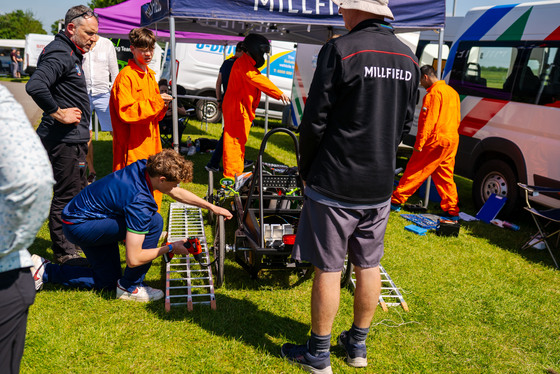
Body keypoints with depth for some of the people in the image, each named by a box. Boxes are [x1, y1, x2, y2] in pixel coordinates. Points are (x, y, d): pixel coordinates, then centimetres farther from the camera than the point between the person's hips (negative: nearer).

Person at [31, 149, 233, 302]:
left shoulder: (143, 167, -8)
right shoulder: (139, 202, -32)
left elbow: (177, 193, 12)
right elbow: (134, 259, -28)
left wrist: (212, 206, 14)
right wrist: (171, 248, -16)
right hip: (79, 226, -9)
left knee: (107, 281, 16)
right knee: (154, 221, -23)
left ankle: (45, 271, 21)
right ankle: (129, 287, -7)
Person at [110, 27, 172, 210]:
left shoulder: (150, 75, 17)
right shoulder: (126, 76, -10)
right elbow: (125, 111, -21)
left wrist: (162, 106, 1)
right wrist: (155, 102, -19)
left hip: (151, 146, 9)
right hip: (133, 148, -8)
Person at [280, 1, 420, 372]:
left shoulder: (341, 50, -14)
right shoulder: (408, 58, 6)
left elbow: (315, 122, -13)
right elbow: (405, 125, 11)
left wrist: (307, 169, 1)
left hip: (335, 184, -6)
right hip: (380, 186, 6)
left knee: (328, 269, 4)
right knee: (369, 265, 16)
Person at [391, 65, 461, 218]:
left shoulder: (434, 93, -12)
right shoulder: (452, 92, 16)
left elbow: (428, 121, -17)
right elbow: (457, 119, 21)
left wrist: (419, 144, -16)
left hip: (435, 140, -8)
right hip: (452, 140, 8)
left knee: (414, 170, -1)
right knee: (445, 175, 12)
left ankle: (396, 200, 6)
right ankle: (452, 209, 12)